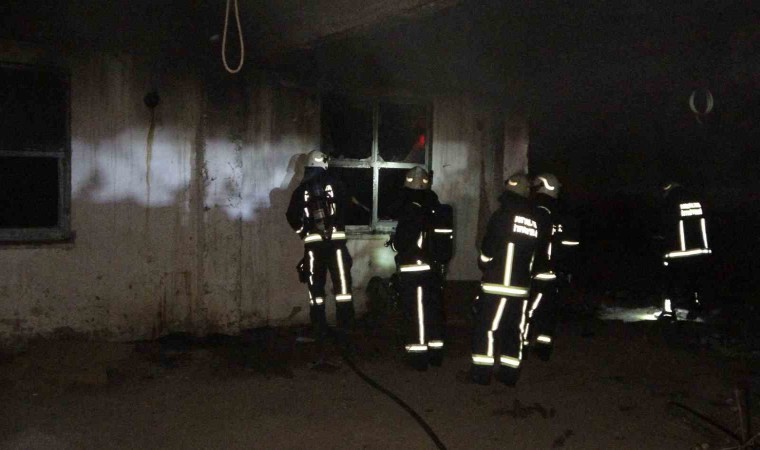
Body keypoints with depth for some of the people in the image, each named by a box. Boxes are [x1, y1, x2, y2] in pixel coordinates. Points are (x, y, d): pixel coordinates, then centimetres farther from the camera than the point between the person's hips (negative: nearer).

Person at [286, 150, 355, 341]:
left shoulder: (301, 190, 8)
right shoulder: (334, 184, 3)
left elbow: (292, 216, 5)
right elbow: (345, 209, -2)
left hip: (313, 243, 2)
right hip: (335, 239, -2)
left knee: (316, 288, 9)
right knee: (342, 284, 3)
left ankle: (319, 330, 10)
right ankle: (346, 326, 0)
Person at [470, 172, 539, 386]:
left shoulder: (504, 214, -8)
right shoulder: (535, 220, 9)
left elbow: (489, 247, -8)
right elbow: (535, 252, 10)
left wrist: (484, 264, 10)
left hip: (497, 284, -5)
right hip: (522, 286, 5)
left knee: (486, 326, 1)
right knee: (514, 329, 11)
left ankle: (482, 371, 1)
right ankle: (509, 373, 15)